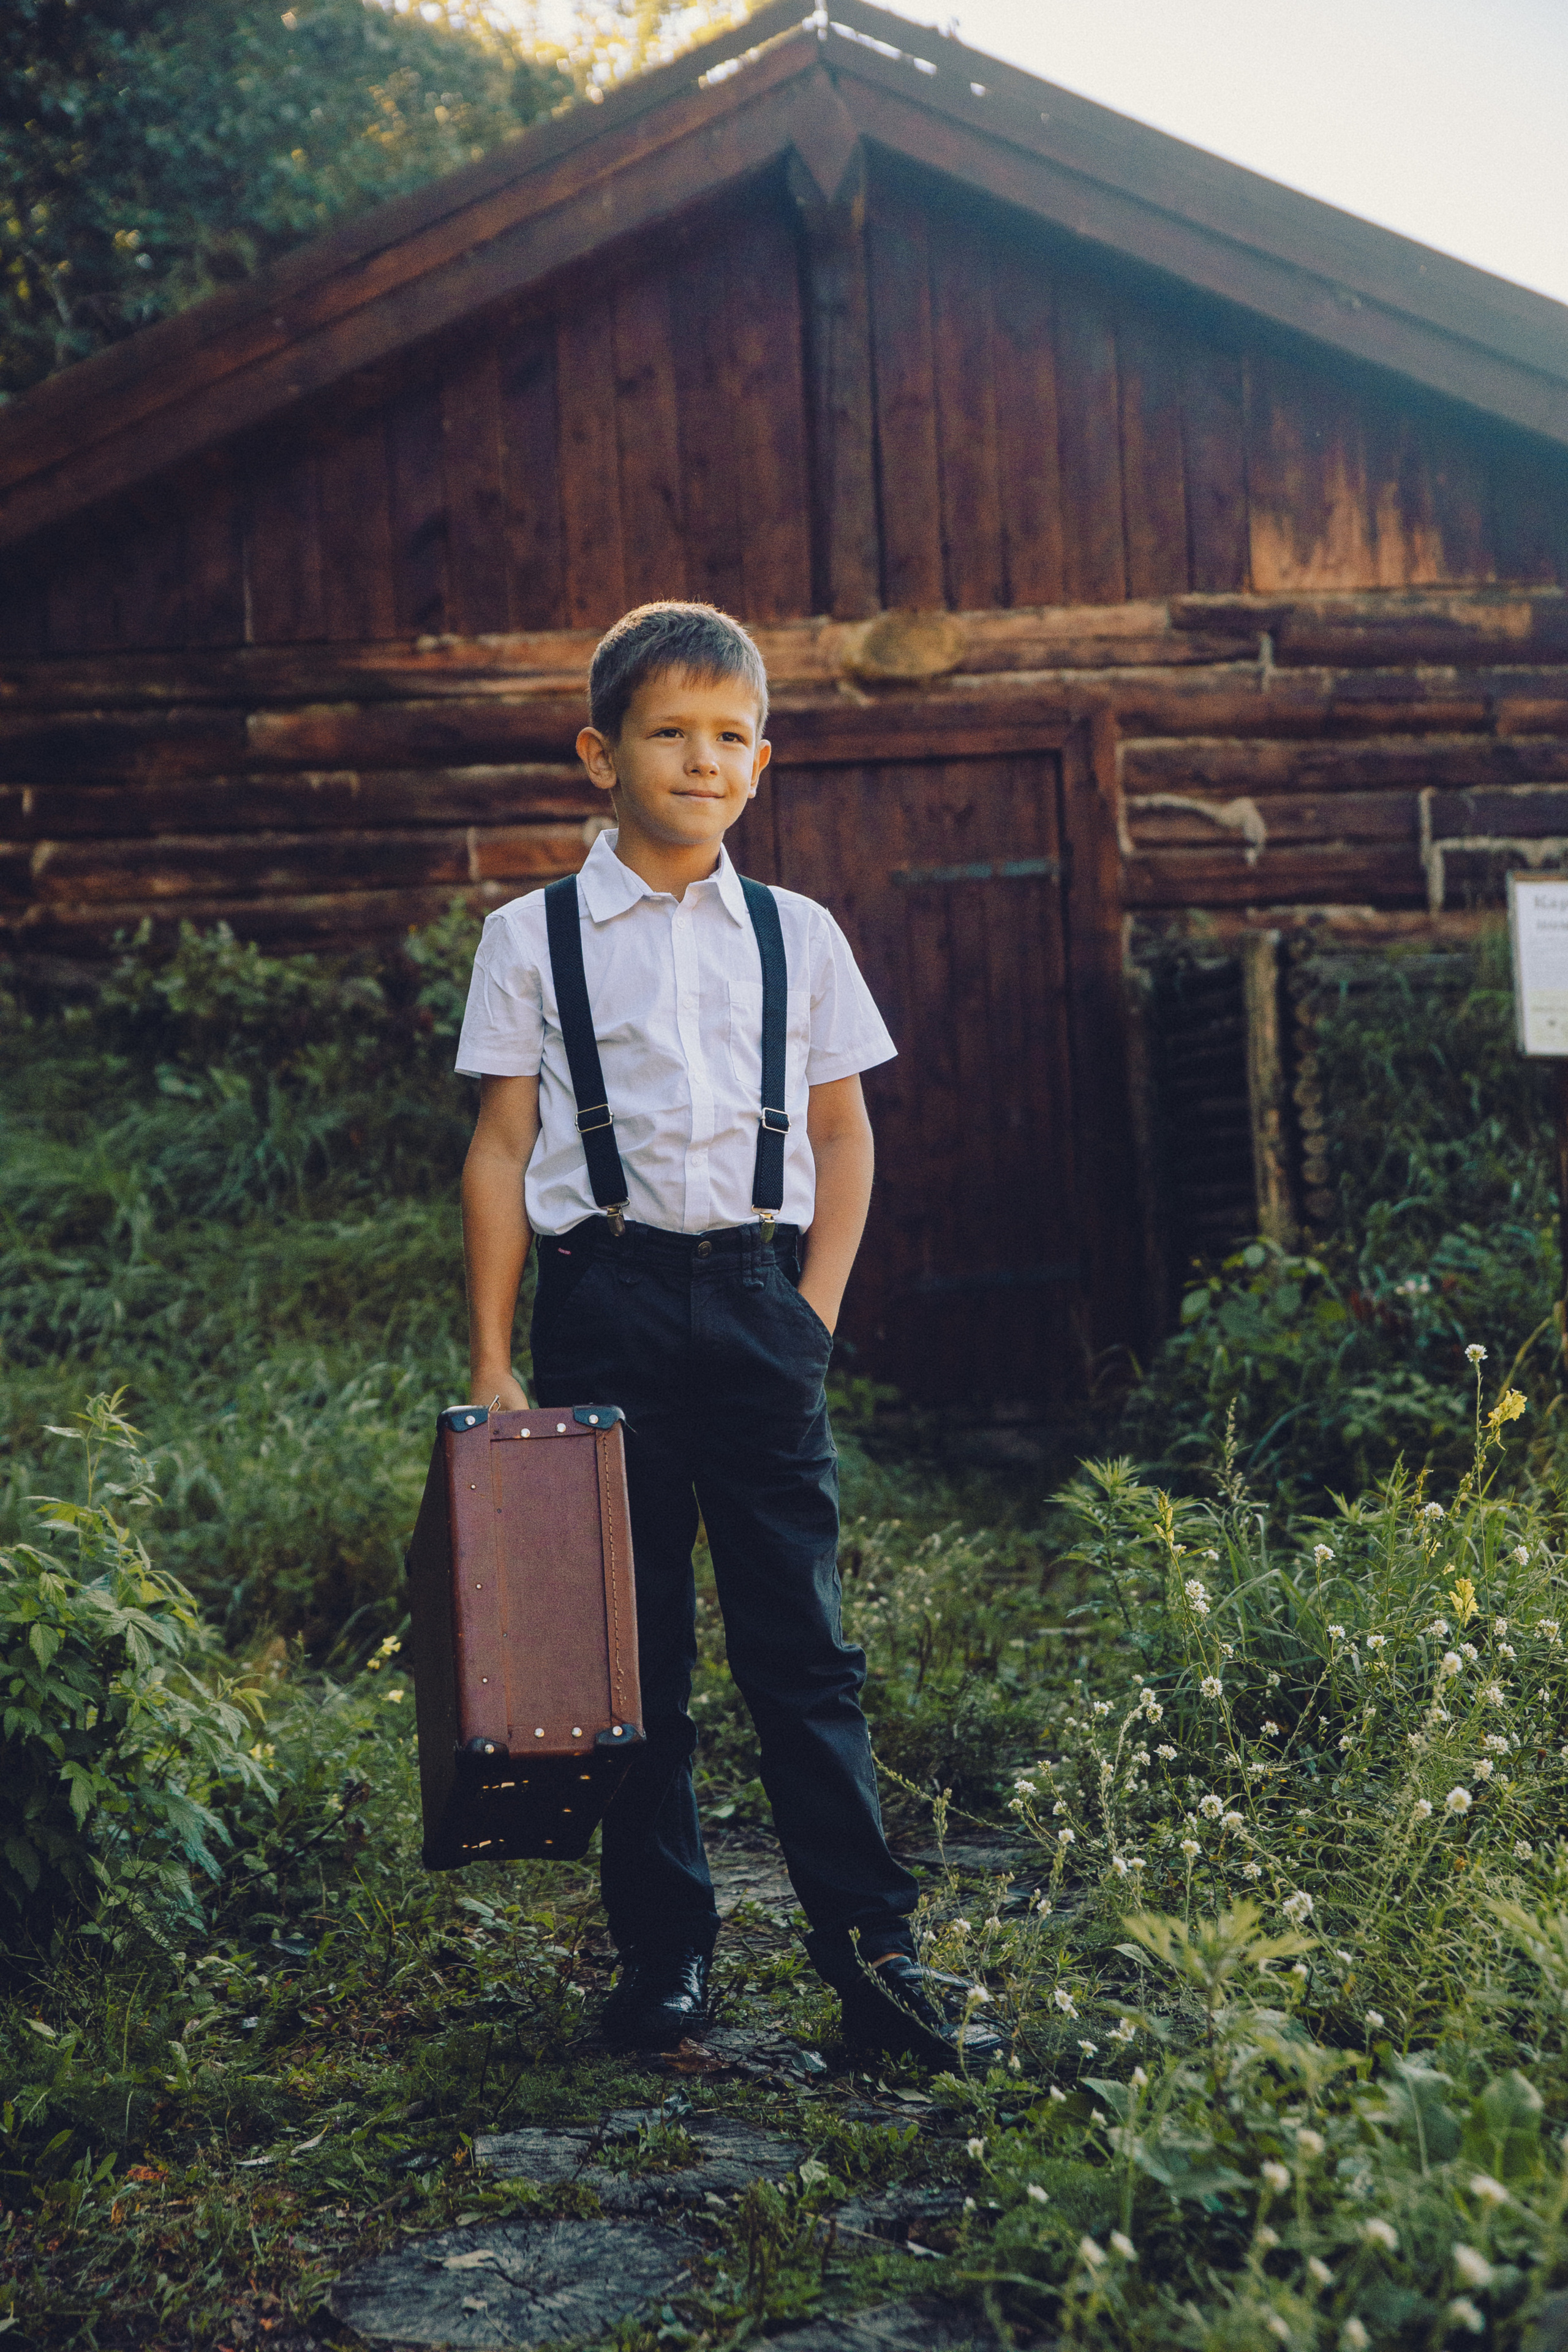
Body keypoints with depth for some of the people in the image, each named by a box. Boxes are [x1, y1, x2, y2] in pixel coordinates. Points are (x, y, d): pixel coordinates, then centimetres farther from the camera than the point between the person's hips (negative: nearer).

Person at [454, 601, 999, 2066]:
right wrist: (492, 1360, -2)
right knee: (633, 1649, 5)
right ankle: (662, 1958, 16)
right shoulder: (534, 938, 5)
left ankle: (872, 1955, 5)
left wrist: (815, 1308, 2)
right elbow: (501, 1147, 3)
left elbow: (843, 1133, 14)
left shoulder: (796, 937, 10)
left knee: (799, 1640, 0)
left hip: (759, 1296, 1)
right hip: (607, 1297, -1)